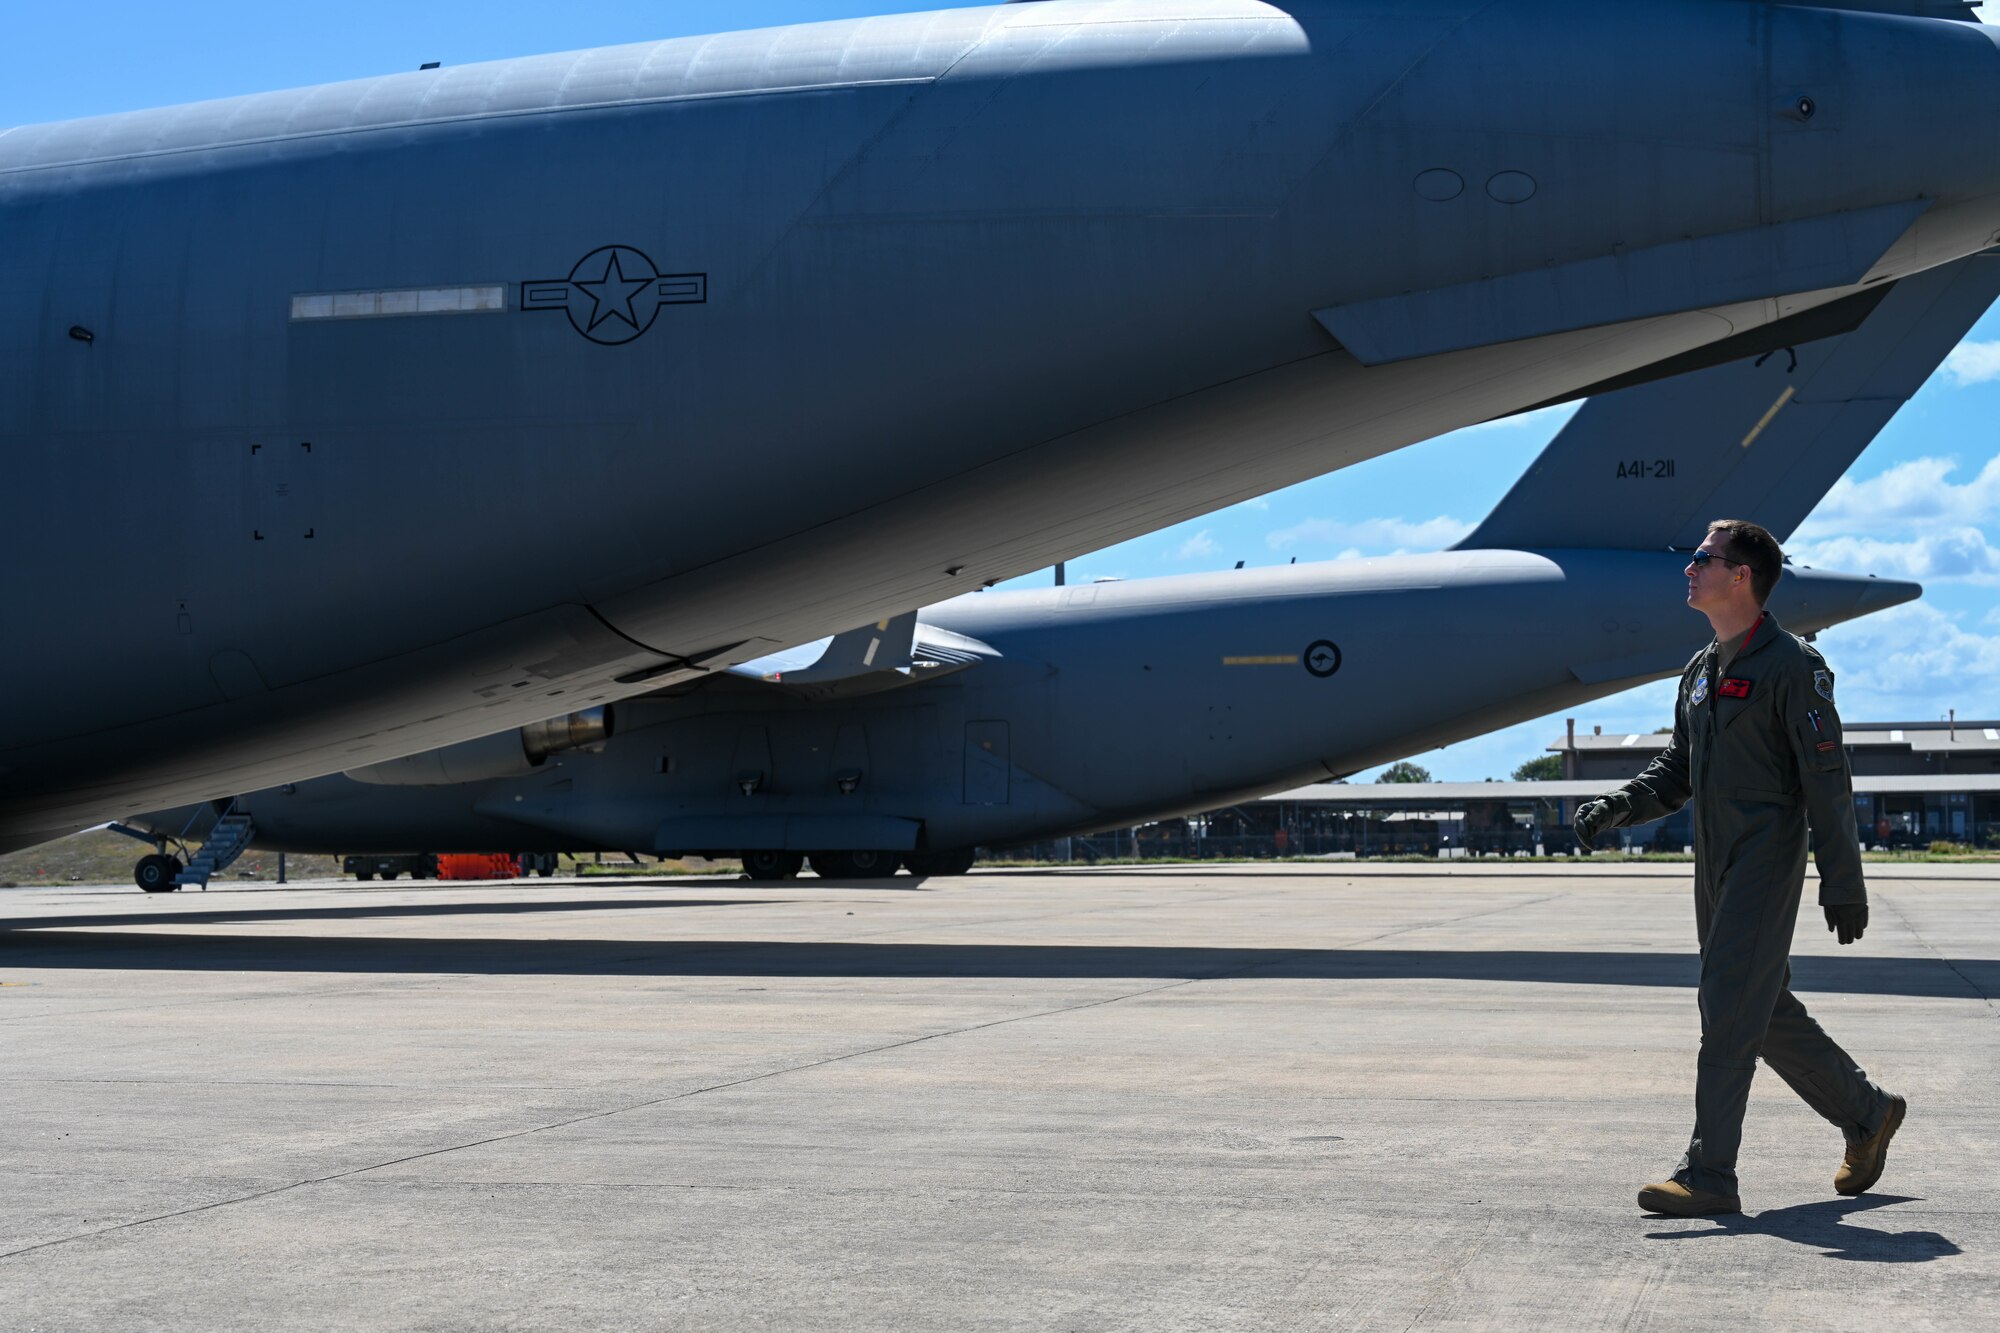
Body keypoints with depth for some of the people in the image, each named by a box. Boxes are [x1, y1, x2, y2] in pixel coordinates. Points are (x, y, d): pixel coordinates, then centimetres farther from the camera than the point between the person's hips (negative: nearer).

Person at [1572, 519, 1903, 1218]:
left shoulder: (1792, 666, -10)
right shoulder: (1702, 669, 15)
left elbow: (1827, 781, -12)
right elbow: (1680, 766, 20)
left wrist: (1843, 884, -15)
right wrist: (1619, 805, 2)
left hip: (1767, 859, -9)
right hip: (1715, 867, 9)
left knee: (1729, 1008, -12)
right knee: (1769, 1013, 14)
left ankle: (1708, 1174, -10)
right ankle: (1867, 1114, 32)